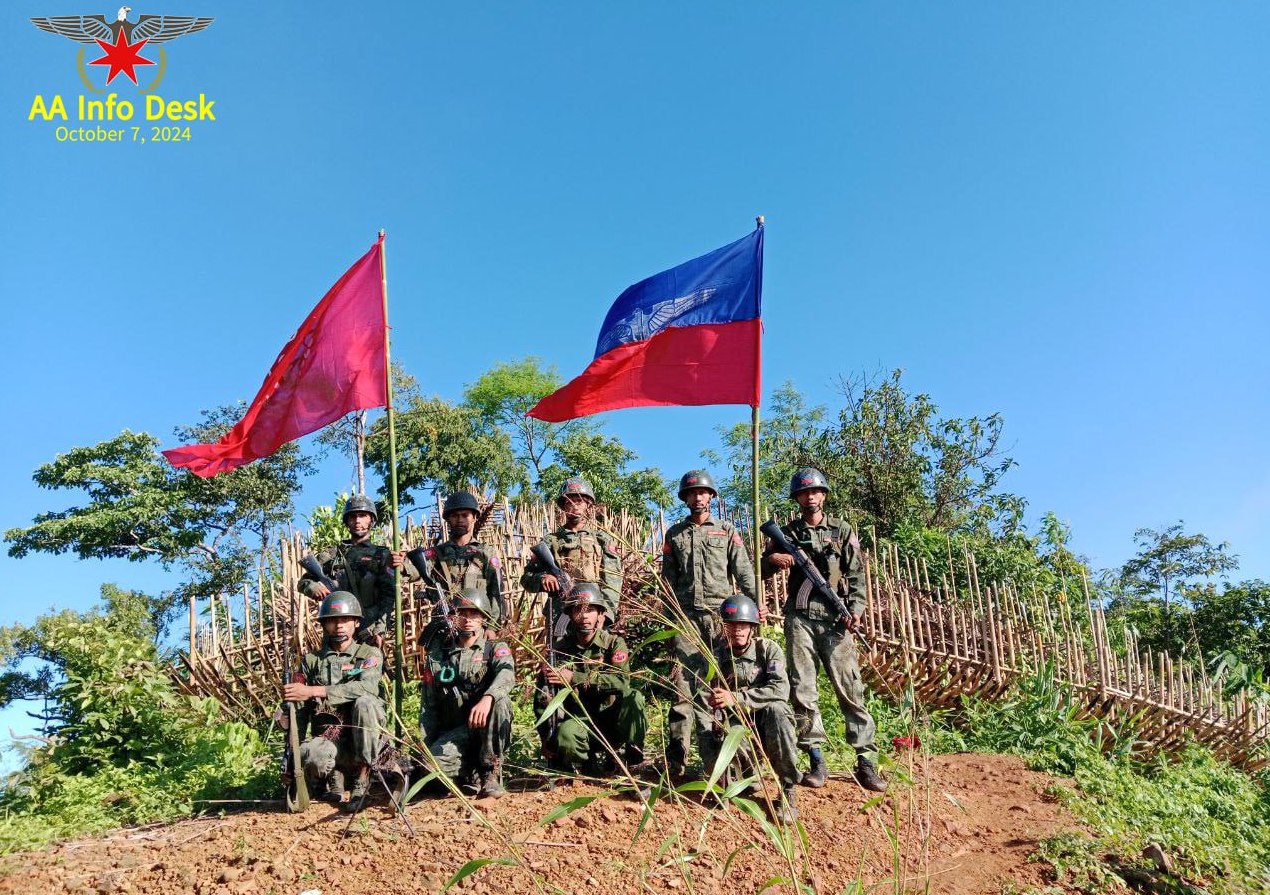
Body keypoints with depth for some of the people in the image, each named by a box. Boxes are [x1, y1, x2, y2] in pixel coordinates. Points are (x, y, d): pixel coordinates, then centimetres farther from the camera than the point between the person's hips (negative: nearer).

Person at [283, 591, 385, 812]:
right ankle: (333, 784, 0)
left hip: (363, 740, 0)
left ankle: (362, 778, -16)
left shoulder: (370, 654, 5)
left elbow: (366, 687, -17)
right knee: (311, 755, -36)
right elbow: (299, 711, 11)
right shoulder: (311, 661, 14)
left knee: (364, 703, -33)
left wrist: (313, 691, -22)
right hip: (327, 739, 0)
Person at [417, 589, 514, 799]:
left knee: (500, 701, -32)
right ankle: (475, 771, 2)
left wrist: (487, 698, -43)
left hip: (487, 731, -1)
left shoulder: (496, 648, 4)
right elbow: (428, 704, 12)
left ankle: (491, 773, -19)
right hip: (453, 732, 1)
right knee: (434, 763, -30)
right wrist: (426, 746, 2)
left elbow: (506, 674, -21)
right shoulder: (438, 653, 12)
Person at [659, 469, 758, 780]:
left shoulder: (727, 532, 12)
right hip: (686, 616, 1)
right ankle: (676, 759, -6)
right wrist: (669, 618, 7)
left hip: (721, 614, 0)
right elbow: (668, 579, 14)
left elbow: (744, 572, 4)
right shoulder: (675, 534, 15)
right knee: (682, 685, -6)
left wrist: (756, 605, -9)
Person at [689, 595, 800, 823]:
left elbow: (780, 690, -23)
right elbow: (703, 712, -8)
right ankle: (749, 770, 3)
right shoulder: (709, 658, -5)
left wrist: (735, 698, -32)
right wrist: (712, 762, -17)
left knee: (776, 708, -34)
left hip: (766, 728, 1)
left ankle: (787, 791, -19)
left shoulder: (769, 650, -5)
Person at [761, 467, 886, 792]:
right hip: (799, 618, 2)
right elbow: (762, 570, 16)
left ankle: (865, 761, -1)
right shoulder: (787, 532, 14)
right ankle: (817, 761, 5)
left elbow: (856, 576, 5)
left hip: (835, 619, -1)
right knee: (802, 689, -1)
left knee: (850, 687, -5)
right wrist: (774, 559, -6)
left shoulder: (842, 531, 10)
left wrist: (855, 609, -10)